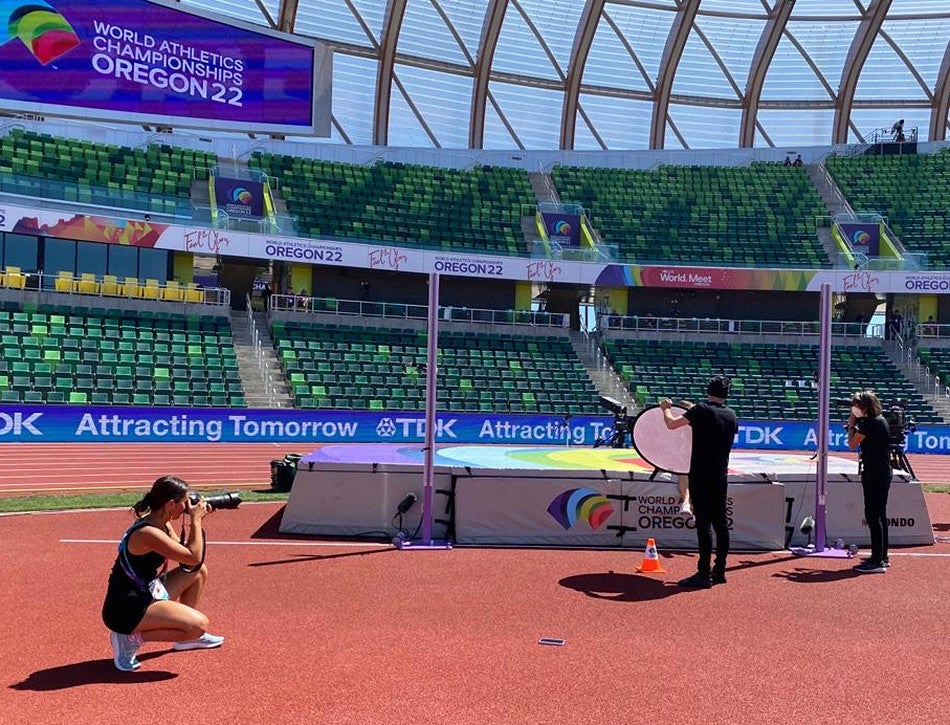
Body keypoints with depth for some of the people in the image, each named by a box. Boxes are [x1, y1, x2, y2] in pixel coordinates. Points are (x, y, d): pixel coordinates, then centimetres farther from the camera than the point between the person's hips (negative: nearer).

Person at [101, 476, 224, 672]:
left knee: (199, 572, 15)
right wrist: (196, 521, -12)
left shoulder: (162, 524, 5)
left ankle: (187, 637, 22)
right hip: (125, 609, -10)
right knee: (199, 624, -21)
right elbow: (193, 557, -22)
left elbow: (186, 557, 10)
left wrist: (197, 522, 2)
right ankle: (131, 638, -8)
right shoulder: (148, 533, -25)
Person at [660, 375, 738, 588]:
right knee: (720, 523, 11)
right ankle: (719, 571, 18)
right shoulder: (732, 415, 8)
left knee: (703, 523, -6)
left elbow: (671, 424, -10)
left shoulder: (701, 410, -11)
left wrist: (666, 408, 11)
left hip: (701, 475, -6)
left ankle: (704, 574, -5)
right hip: (721, 475, 6)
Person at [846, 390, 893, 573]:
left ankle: (877, 562, -8)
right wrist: (855, 426, 14)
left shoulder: (869, 422, -16)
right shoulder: (882, 420, 13)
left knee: (873, 516, -8)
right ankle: (882, 556, 26)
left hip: (874, 474, -10)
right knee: (880, 514, 17)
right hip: (884, 472, 10)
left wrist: (851, 425, 1)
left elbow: (852, 444, -10)